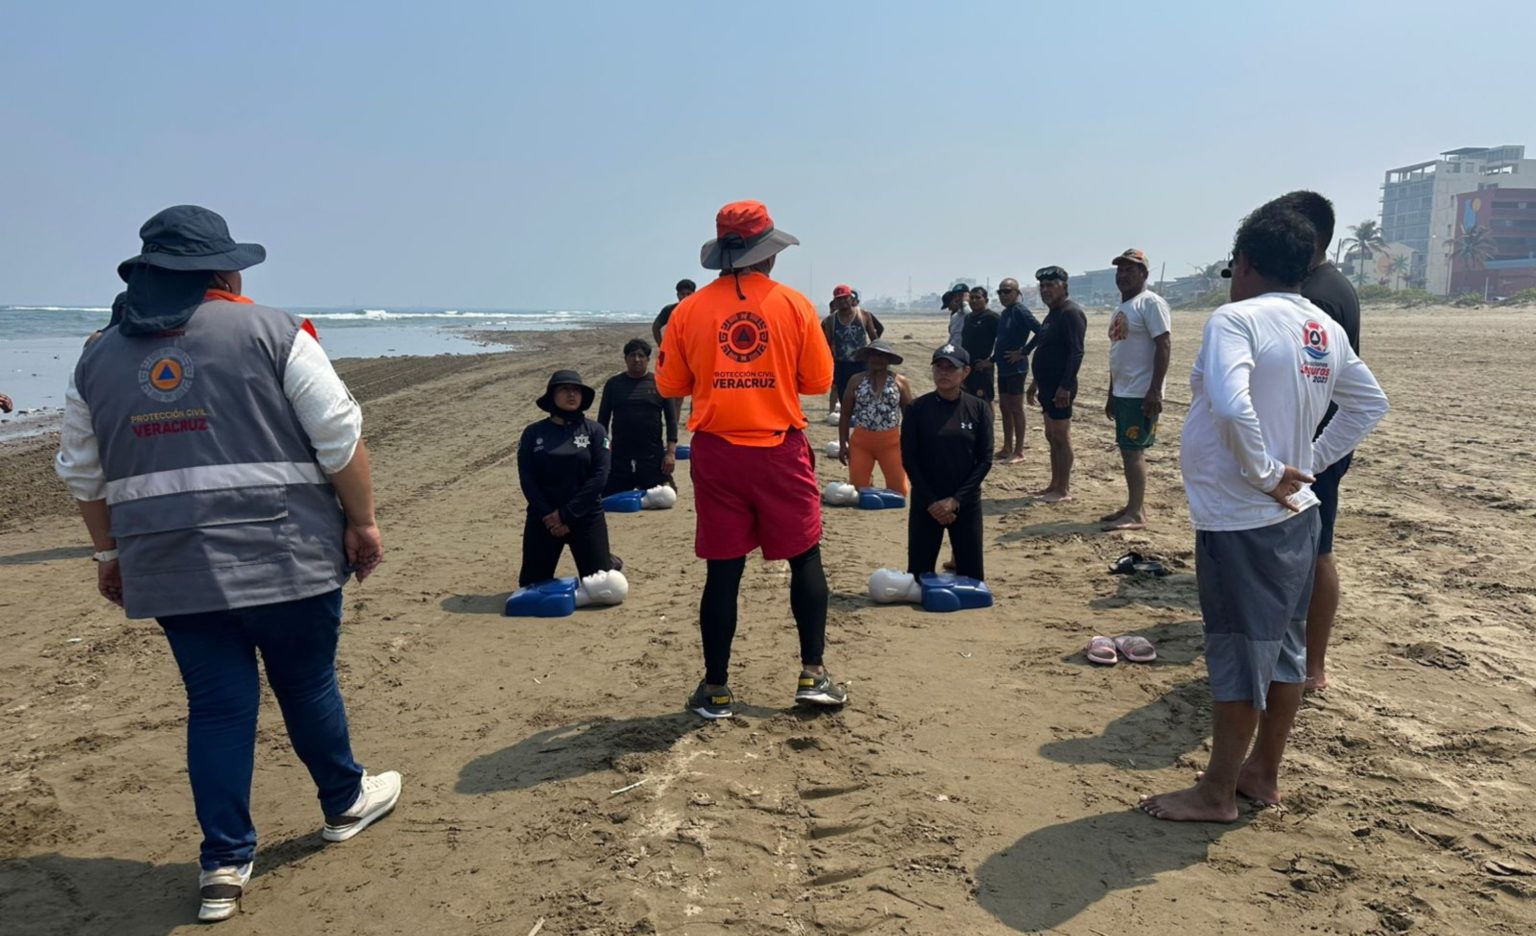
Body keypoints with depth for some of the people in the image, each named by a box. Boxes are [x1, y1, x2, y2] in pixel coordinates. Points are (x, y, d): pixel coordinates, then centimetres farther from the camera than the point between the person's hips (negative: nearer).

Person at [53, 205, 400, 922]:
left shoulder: (100, 356, 9)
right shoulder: (269, 332, -5)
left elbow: (83, 472, 15)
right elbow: (338, 437, -9)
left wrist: (109, 552, 24)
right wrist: (363, 520, -1)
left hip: (167, 567, 4)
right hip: (282, 554, -3)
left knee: (217, 704, 12)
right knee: (307, 685, 14)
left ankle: (224, 863, 16)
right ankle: (345, 803, 35)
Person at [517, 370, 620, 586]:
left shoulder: (595, 430, -2)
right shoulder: (533, 433, 1)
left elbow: (599, 477, -10)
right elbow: (526, 479, -2)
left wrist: (567, 514, -14)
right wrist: (547, 515, -13)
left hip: (586, 517, -1)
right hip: (543, 518, 2)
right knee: (531, 584, 5)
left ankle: (607, 562, 33)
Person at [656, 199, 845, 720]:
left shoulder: (690, 310, -1)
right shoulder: (793, 305, -4)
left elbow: (669, 384, 6)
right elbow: (818, 381, 0)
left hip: (716, 454, 1)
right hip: (780, 452, -1)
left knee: (722, 572, 7)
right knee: (805, 559, 13)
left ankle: (715, 690, 13)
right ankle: (812, 674, 14)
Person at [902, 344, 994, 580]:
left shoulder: (979, 408, -2)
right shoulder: (918, 408, -4)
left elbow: (985, 459, -4)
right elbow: (908, 458, -4)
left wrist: (956, 500, -12)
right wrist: (930, 501, -11)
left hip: (966, 504, 0)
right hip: (925, 503, 0)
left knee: (972, 577, 1)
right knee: (919, 575, 3)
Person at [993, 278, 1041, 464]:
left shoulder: (1020, 311, -14)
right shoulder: (1004, 313, 12)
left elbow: (1040, 331, -23)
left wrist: (1023, 352, -19)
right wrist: (993, 358, 12)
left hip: (1016, 368, -9)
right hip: (1003, 367, 9)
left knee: (1016, 408, -3)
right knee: (1004, 407, 13)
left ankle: (1019, 452, 3)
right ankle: (1007, 448, 21)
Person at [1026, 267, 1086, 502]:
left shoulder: (1071, 312, -14)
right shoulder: (1053, 314, 17)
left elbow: (1076, 353, -21)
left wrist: (1065, 386, -25)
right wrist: (1035, 382, 22)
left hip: (1060, 386, -10)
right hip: (1048, 385, 10)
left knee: (1061, 438, -5)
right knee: (1052, 437, 13)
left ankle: (1064, 490, 1)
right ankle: (1055, 485, 20)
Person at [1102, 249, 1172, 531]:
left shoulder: (1151, 303, -11)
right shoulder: (1122, 308, 18)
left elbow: (1164, 346, -18)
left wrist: (1155, 391, -24)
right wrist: (1111, 394, 22)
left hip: (1141, 393, -9)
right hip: (1123, 392, 10)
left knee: (1133, 450, -8)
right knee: (1128, 450, 12)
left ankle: (1136, 514, -3)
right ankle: (1134, 507, 19)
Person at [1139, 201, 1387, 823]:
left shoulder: (1237, 319, -17)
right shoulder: (1326, 331, 8)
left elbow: (1231, 406, -33)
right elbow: (1370, 405, 20)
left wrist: (1265, 472, -19)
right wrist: (1311, 462, 14)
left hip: (1239, 521, -8)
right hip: (1297, 513, 8)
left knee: (1238, 655, 1)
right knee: (1285, 647, 16)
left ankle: (1217, 793, 15)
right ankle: (1264, 773, 31)